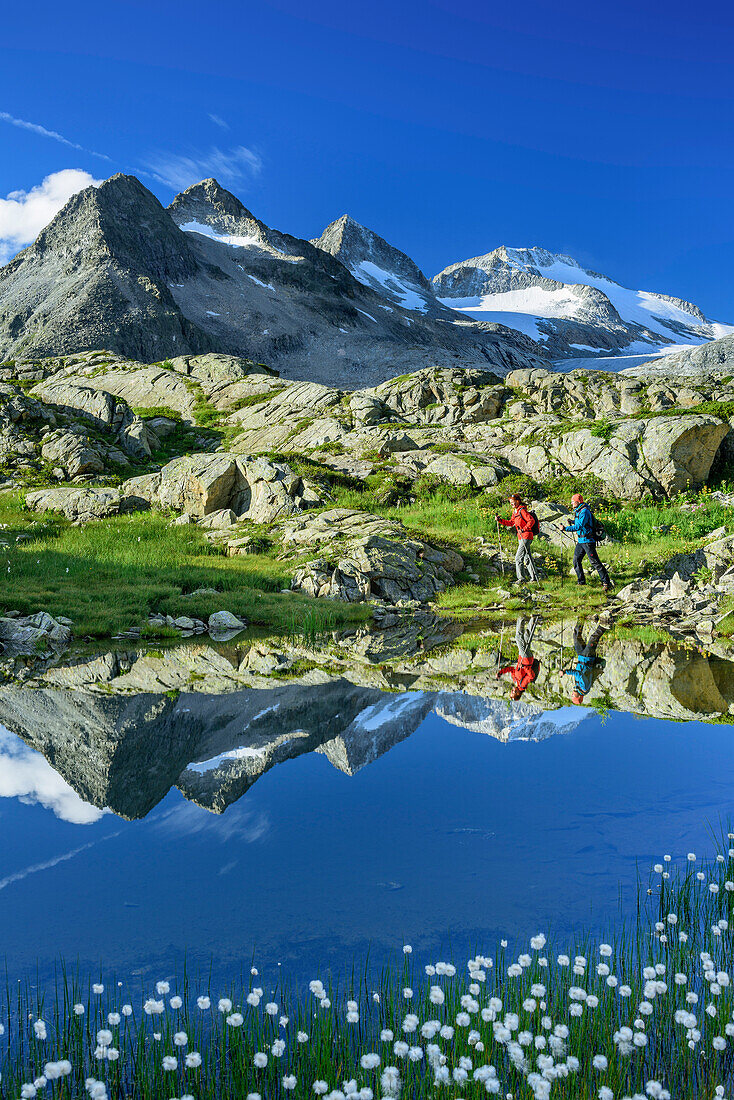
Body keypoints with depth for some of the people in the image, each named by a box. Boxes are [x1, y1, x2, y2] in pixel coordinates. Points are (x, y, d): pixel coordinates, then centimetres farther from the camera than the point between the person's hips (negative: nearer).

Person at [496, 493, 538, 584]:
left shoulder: (522, 510, -13)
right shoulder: (515, 512, 15)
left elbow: (531, 521, -19)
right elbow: (511, 523, 21)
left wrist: (523, 529, -22)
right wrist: (500, 520, 10)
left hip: (526, 536, -10)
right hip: (521, 537, 10)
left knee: (518, 558, -9)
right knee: (527, 557, 13)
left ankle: (520, 578, -6)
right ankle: (534, 577, 20)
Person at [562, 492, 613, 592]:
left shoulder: (584, 511, -18)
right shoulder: (578, 511, 14)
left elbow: (579, 526, -25)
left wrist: (566, 528, -24)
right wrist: (572, 522, 11)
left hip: (587, 540, -10)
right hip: (580, 541, 10)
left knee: (595, 562, -10)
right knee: (576, 560, 11)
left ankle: (606, 583, -9)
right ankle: (581, 581, 21)